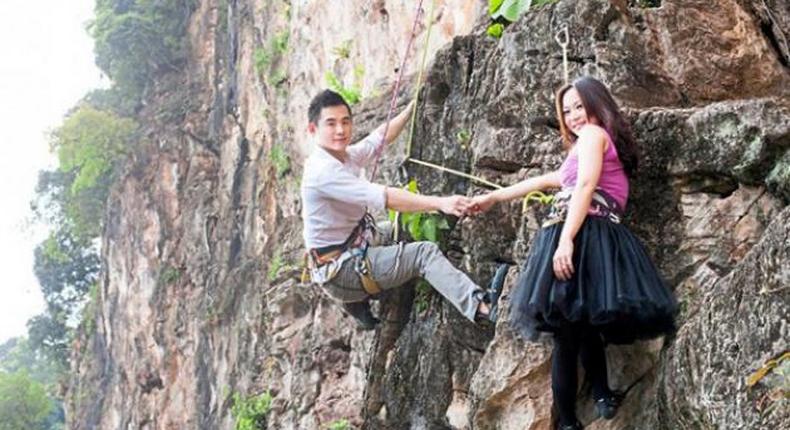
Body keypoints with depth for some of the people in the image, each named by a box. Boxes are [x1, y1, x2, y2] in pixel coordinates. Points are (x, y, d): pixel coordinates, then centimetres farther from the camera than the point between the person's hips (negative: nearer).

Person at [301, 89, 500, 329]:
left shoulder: (345, 156, 4)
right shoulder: (322, 171, -23)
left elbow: (380, 138, 23)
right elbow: (384, 197, -33)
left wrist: (412, 108, 22)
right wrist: (440, 203, -39)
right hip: (340, 271, -9)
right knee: (424, 253, -14)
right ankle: (480, 307, -29)